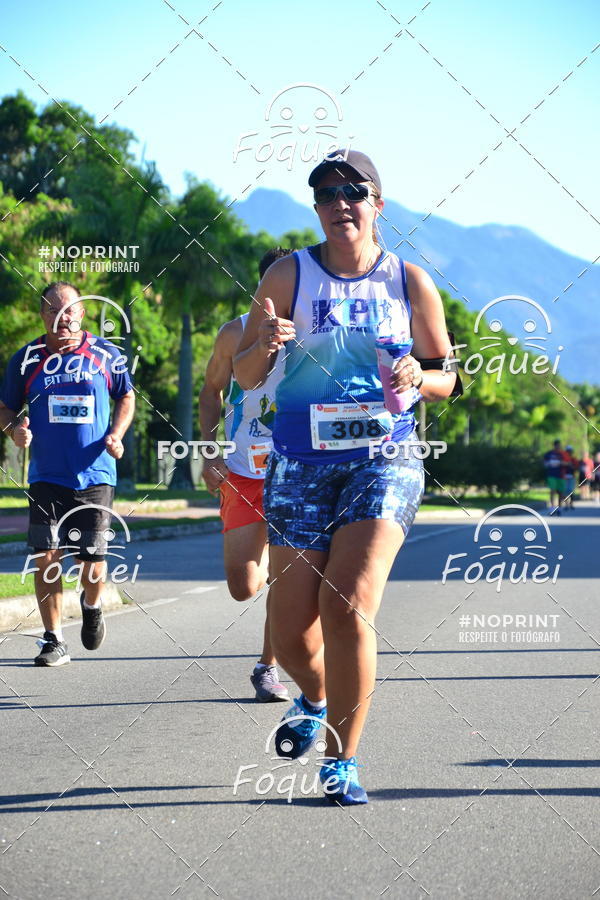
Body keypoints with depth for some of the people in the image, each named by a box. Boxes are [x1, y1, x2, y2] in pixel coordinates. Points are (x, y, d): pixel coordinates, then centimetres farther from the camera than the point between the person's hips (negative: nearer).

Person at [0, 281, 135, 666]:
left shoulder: (106, 354, 2)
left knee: (92, 560, -1)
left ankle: (92, 606, 34)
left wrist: (115, 435, -2)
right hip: (47, 477, 1)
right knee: (46, 557, -7)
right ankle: (54, 641, 6)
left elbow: (127, 396, 14)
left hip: (95, 474, -1)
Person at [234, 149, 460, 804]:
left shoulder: (410, 281, 4)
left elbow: (446, 376, 12)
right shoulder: (289, 275, 2)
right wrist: (265, 345, -20)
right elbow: (245, 374, 2)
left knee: (348, 606, -18)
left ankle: (341, 759, -3)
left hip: (385, 459, -1)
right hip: (302, 460, 1)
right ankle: (317, 699, 38)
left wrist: (418, 379, -11)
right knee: (290, 630, 2)